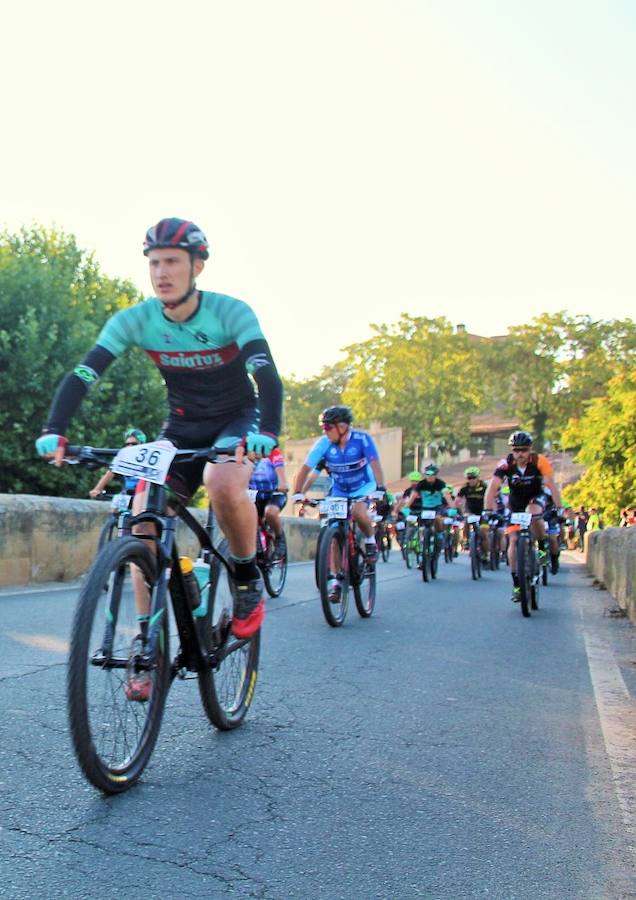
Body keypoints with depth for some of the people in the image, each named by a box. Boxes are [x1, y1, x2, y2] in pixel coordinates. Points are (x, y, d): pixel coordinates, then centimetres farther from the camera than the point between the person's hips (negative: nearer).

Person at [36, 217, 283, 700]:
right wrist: (54, 431, -36)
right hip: (182, 427, 3)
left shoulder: (231, 313, -21)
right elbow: (82, 375, -20)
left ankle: (248, 579, -8)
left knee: (224, 483, -37)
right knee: (142, 517, -16)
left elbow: (267, 376, -33)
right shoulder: (135, 320, -13)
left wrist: (267, 432, -51)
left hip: (236, 420, -3)